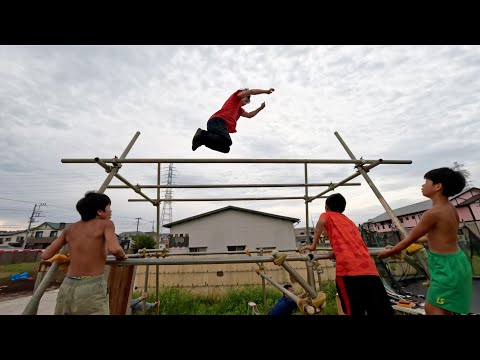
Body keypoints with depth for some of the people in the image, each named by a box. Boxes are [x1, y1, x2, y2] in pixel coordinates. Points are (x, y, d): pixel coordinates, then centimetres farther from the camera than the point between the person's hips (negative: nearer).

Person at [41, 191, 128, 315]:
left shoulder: (70, 229, 12)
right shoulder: (105, 224, -3)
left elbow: (45, 255, 13)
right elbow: (114, 249, -20)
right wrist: (122, 256, 1)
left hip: (68, 287, 6)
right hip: (92, 287, -6)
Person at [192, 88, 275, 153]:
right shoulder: (236, 96, 18)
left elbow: (249, 115, 41)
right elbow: (251, 91, 10)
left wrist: (261, 108, 39)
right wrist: (266, 91, 19)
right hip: (217, 121, -9)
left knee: (226, 148, -2)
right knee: (227, 141, -33)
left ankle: (202, 139, -7)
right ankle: (203, 134, -21)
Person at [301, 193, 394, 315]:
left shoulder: (327, 215, 19)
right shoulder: (350, 222, 34)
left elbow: (321, 222, -6)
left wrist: (313, 245, 0)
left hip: (348, 268, -6)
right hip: (369, 267, 6)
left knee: (354, 311, -2)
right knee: (382, 311, 10)